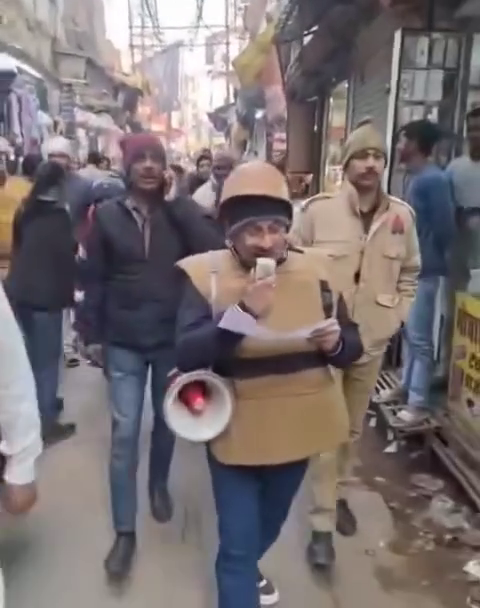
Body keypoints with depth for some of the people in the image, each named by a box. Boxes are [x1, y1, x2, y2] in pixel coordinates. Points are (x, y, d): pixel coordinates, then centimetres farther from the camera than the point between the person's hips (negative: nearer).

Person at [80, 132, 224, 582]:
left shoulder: (179, 211, 0)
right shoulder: (106, 215, -2)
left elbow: (212, 250, -17)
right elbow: (94, 280, 0)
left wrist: (177, 199, -17)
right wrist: (92, 335, -1)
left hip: (172, 339, 1)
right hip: (124, 341, -1)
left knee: (166, 421, 17)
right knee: (124, 433, -1)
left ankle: (159, 484, 45)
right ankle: (124, 531, 11)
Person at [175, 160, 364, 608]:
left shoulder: (313, 270, -4)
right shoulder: (204, 274, -15)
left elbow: (352, 346, 2)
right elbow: (184, 357, -23)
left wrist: (335, 341, -21)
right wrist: (242, 314, -33)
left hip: (297, 426, 5)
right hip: (237, 430, -4)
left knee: (269, 523, 28)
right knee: (238, 542, 4)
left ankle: (244, 567, 59)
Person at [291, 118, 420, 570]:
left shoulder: (401, 215, -1)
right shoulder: (318, 210, -10)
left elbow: (409, 273, 13)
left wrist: (397, 315, 4)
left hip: (372, 342, 4)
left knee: (353, 428, 18)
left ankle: (339, 495, 41)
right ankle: (322, 524, 15)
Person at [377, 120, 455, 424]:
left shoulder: (434, 179, -18)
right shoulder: (417, 177, 12)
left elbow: (444, 226, -19)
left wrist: (435, 258, -7)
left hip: (424, 269, -10)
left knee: (420, 337, -2)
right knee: (409, 332, 19)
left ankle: (419, 402, 8)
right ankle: (407, 386, 32)